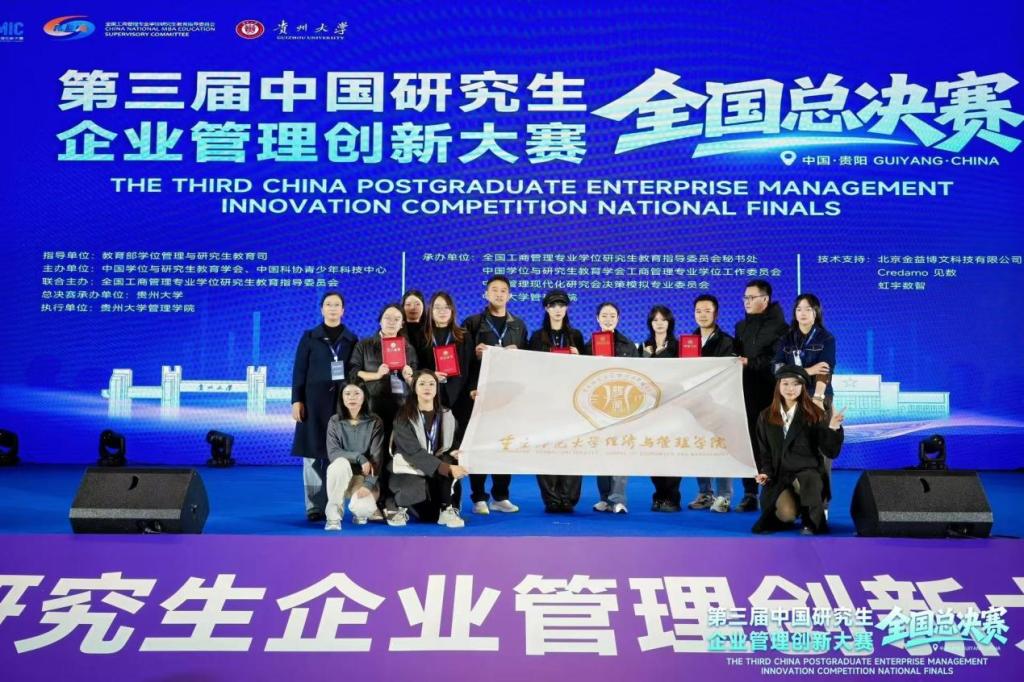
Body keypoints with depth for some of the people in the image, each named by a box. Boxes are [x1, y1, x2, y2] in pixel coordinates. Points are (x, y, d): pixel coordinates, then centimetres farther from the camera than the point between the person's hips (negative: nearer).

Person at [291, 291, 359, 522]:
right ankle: (314, 506, 2)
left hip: (343, 401, 1)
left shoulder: (352, 339, 11)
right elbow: (299, 371, 3)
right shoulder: (309, 337, 7)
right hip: (315, 401, -1)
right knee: (313, 453, -3)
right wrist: (296, 400, -5)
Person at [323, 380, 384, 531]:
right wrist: (359, 457, -24)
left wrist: (368, 484, -24)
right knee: (341, 463, -35)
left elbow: (377, 458, -12)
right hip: (341, 475, 1)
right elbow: (332, 452, -12)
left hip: (364, 476, -1)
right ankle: (333, 514, -19)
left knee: (362, 508, -31)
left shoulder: (375, 422, -5)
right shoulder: (335, 422, -1)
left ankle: (361, 509, 11)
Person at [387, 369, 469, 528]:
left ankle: (448, 510, -15)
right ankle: (397, 506, -2)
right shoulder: (404, 416, -11)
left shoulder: (446, 416, 5)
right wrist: (447, 468, -33)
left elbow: (450, 448, 8)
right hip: (409, 470, -4)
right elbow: (414, 452, -22)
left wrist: (453, 455, -19)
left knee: (452, 460, -27)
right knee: (419, 490, -35)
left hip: (437, 473, 4)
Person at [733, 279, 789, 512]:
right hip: (746, 393, 6)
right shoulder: (741, 326, 19)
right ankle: (750, 495, 9)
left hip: (769, 394, -5)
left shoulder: (778, 326, -3)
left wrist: (749, 362, -15)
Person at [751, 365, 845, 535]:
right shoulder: (766, 417, 11)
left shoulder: (815, 415, 2)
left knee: (808, 481, -40)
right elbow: (762, 451, 16)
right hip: (778, 476, 1)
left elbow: (831, 452, -3)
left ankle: (811, 523, -13)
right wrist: (765, 472, -2)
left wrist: (833, 429, -20)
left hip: (808, 471, -1)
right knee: (787, 514, -27)